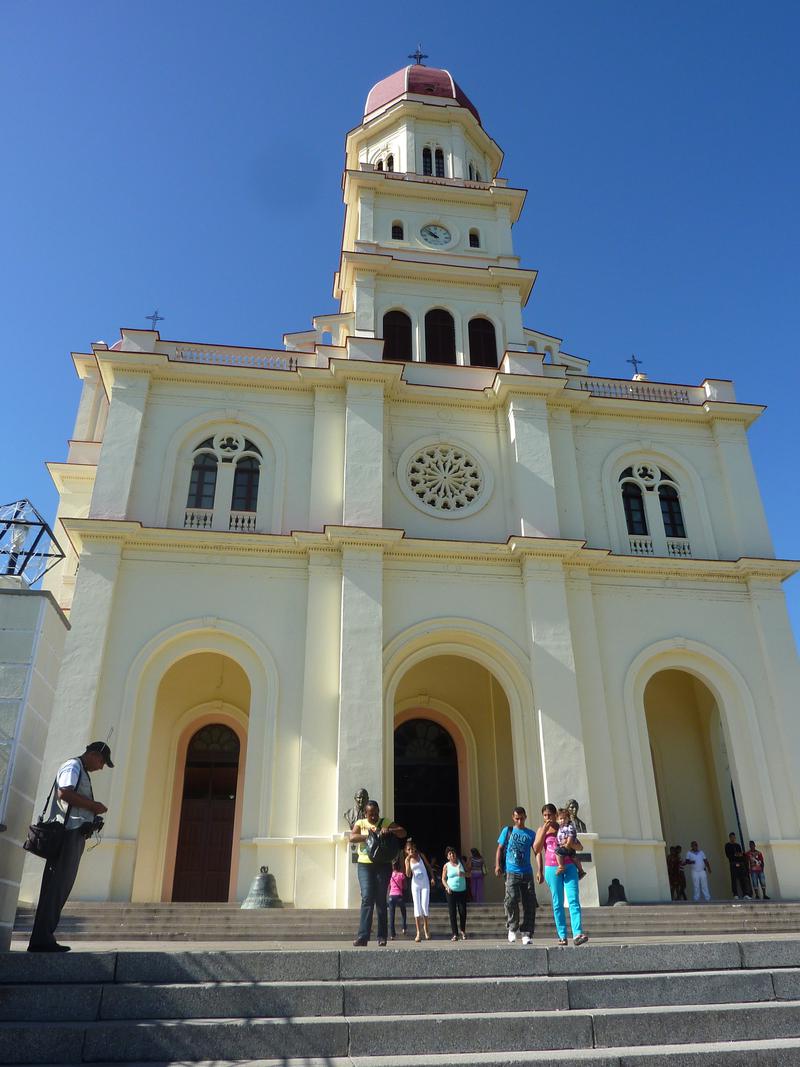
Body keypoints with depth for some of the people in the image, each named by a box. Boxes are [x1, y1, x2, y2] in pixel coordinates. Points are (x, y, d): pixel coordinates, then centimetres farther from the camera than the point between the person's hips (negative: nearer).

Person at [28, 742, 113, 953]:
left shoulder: (81, 772, 25)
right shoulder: (73, 767, -5)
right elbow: (65, 793, -20)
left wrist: (93, 811, 11)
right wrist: (93, 805, -13)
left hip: (74, 835, 10)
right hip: (67, 832, -10)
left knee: (61, 887, 8)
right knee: (55, 886, -9)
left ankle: (44, 937, 11)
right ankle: (41, 939, -8)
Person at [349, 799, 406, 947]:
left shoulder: (386, 822, 6)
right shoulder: (360, 823, 8)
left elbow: (403, 833, -4)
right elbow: (352, 838, -9)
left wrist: (389, 831, -22)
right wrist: (368, 835, -21)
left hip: (383, 865, 0)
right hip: (365, 865, 0)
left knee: (381, 900, 3)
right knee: (367, 898, -11)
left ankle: (382, 936, 11)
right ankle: (363, 936, -12)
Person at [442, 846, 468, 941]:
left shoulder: (461, 862, 5)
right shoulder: (446, 866, 1)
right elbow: (443, 879, 3)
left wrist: (463, 874, -13)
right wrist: (447, 887, -14)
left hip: (462, 891, 2)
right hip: (451, 892, -2)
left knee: (463, 912, 1)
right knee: (452, 913, -5)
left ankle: (463, 931, 24)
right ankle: (455, 934, 1)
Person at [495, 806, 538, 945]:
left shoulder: (530, 834, 11)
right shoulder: (507, 831, 9)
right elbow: (500, 849, 10)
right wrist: (497, 865, -3)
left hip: (527, 873, 2)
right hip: (511, 872, -2)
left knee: (529, 904, -2)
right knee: (511, 899, -18)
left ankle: (526, 934, 8)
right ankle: (512, 928, 2)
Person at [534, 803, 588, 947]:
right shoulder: (541, 830, 9)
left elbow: (579, 846, 11)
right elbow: (537, 849, -2)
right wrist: (544, 830, -8)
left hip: (569, 867, 0)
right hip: (552, 869, 0)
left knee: (574, 900, -12)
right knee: (557, 903, 1)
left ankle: (577, 934, -20)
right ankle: (562, 936, 5)